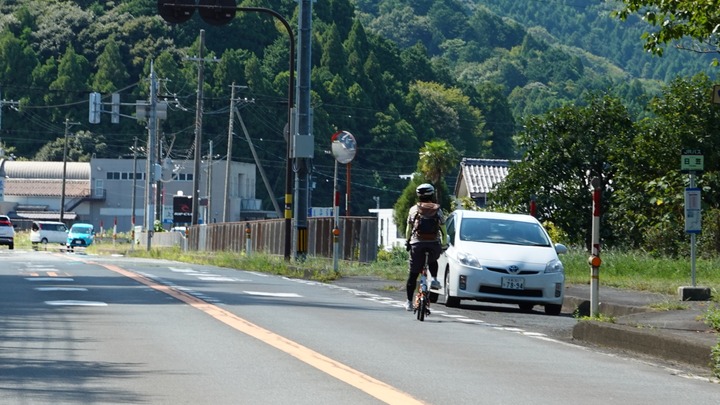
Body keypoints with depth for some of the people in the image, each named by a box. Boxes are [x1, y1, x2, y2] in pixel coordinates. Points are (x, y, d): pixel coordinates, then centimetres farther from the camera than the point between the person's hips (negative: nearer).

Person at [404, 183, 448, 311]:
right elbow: (443, 230, 9)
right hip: (434, 243, 1)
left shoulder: (414, 209, 8)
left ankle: (409, 302, 8)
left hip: (417, 243, -1)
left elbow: (409, 228, 12)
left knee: (413, 274, 7)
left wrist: (407, 242, 25)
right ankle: (434, 279, 5)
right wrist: (444, 244, 19)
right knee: (433, 261, 33)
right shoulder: (437, 210, 9)